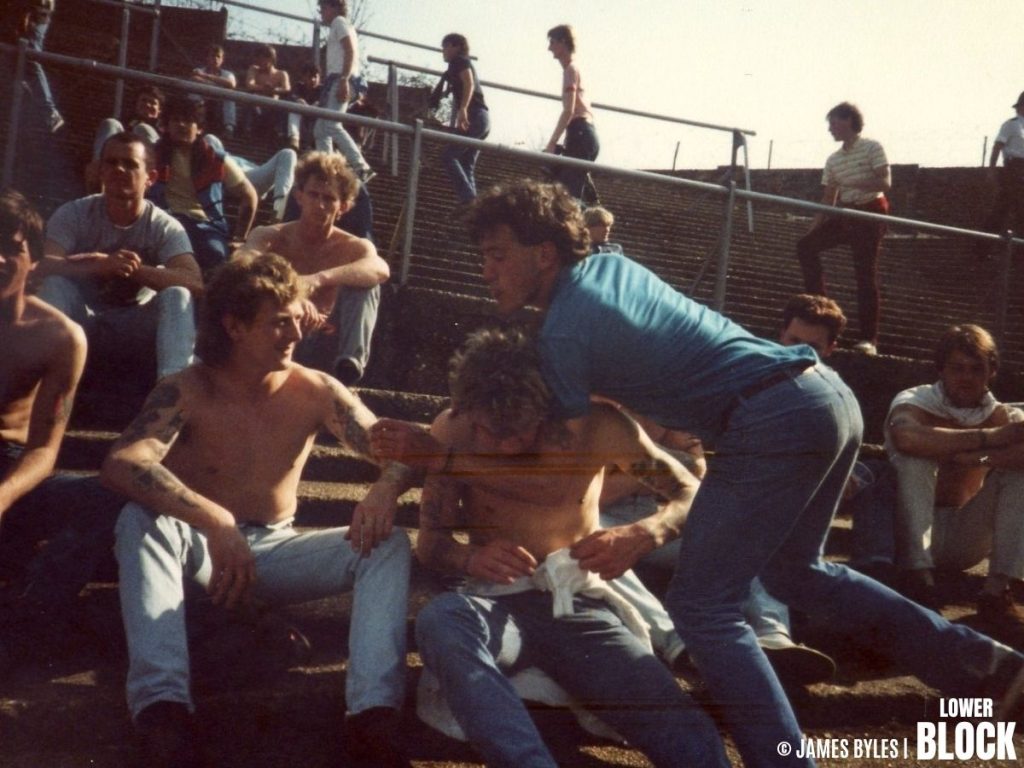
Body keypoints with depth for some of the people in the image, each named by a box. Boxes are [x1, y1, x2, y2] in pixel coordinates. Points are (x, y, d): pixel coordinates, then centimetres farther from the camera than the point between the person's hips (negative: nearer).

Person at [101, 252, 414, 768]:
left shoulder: (315, 392, -6)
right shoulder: (187, 392, -15)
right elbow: (120, 465, -33)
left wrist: (385, 488, -35)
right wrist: (215, 522, -48)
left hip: (274, 550, 3)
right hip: (199, 547, -2)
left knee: (388, 544, -20)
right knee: (140, 519, -34)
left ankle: (373, 713, -37)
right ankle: (162, 702, -46)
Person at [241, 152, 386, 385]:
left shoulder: (354, 247, 2)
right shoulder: (268, 237, 3)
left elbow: (381, 270, -25)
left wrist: (319, 279, -42)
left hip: (323, 344, 1)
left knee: (364, 281, -18)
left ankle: (351, 360, -37)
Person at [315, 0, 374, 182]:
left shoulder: (340, 21, 1)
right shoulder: (341, 25, 29)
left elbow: (350, 51, -13)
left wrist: (343, 80, -24)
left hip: (340, 80, -10)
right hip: (337, 80, 10)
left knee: (330, 126, -23)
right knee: (321, 129, 6)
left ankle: (361, 167, -29)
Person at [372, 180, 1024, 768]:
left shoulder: (562, 332, -7)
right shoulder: (612, 263, 16)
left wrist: (432, 455, -3)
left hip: (772, 423, -9)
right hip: (831, 393, 9)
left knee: (701, 606, -1)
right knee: (794, 572, 26)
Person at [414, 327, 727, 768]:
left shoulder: (593, 425, -10)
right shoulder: (453, 433, -8)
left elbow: (689, 494, 0)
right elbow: (430, 544, 3)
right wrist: (470, 559, -23)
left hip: (580, 605, -1)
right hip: (500, 603, 1)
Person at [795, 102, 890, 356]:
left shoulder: (872, 148, -6)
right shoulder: (833, 159, 11)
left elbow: (885, 183, -15)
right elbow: (829, 199, 13)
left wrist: (851, 183, -25)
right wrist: (813, 228, 5)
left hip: (870, 214, -7)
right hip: (846, 214, 7)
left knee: (865, 274, -10)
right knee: (806, 245, -6)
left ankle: (869, 339, -8)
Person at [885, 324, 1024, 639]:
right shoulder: (914, 402, -12)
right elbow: (905, 437, -39)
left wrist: (983, 459, -38)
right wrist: (988, 438, -34)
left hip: (966, 540, 3)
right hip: (911, 532, -3)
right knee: (916, 455, -26)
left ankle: (997, 591, -22)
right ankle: (918, 579, -33)